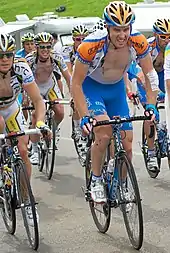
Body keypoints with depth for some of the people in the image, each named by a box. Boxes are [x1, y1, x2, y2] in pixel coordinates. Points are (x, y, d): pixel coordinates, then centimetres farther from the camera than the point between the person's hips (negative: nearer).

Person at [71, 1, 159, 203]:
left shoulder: (138, 42, -25)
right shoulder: (91, 46, -34)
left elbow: (150, 74, -11)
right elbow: (76, 84, -26)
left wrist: (150, 105, -22)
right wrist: (85, 117, -33)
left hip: (116, 88, 4)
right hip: (91, 87, -4)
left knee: (126, 144, 0)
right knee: (104, 132, -27)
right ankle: (96, 180, -6)